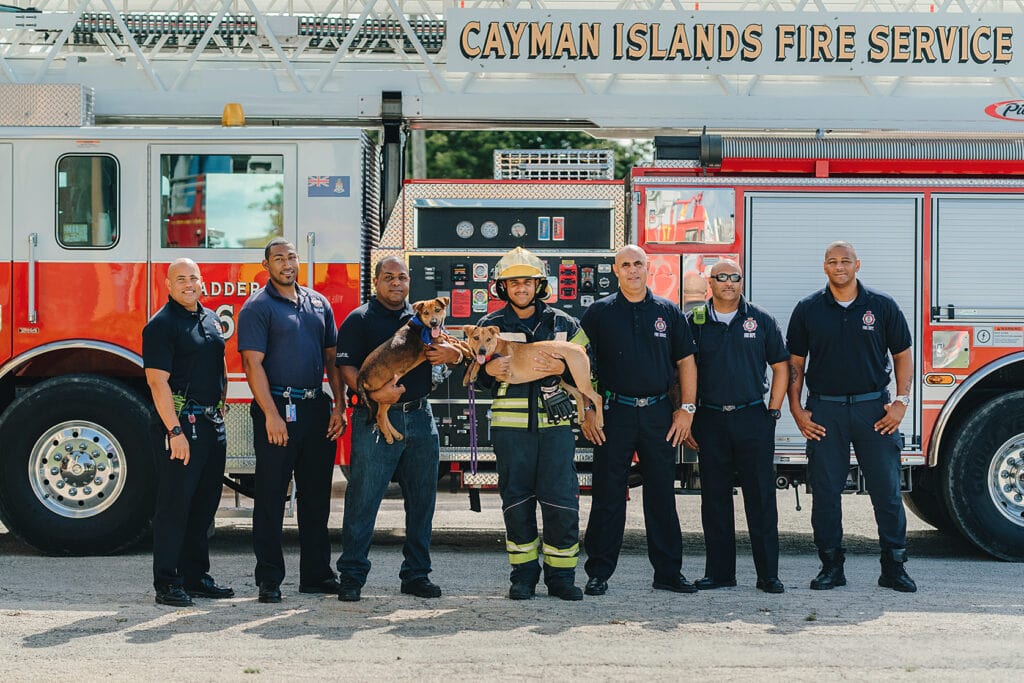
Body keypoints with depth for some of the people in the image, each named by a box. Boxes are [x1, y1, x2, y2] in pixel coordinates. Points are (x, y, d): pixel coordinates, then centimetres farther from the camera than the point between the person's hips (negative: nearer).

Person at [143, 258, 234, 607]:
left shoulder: (211, 319, 15)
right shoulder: (161, 325, -9)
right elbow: (158, 382, -16)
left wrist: (220, 408, 16)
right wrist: (175, 431, -21)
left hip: (213, 424, 8)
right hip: (181, 424, -8)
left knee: (204, 505, 12)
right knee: (175, 505, -4)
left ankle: (196, 577, 21)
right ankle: (167, 584, 1)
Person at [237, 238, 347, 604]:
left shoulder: (318, 303, 14)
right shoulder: (257, 307, -4)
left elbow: (331, 357, 15)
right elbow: (253, 364, -11)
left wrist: (339, 406, 5)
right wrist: (271, 415, -19)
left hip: (317, 409, 6)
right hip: (278, 408, -6)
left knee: (316, 495, 11)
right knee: (271, 497, -1)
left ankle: (317, 573, 19)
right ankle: (269, 579, 5)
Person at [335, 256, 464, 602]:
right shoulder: (359, 320, 0)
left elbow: (456, 352, 16)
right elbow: (347, 367, -10)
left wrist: (449, 353, -9)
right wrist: (373, 393, -27)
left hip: (420, 418, 5)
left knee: (421, 501, 9)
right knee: (363, 499, -4)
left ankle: (417, 573, 19)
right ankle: (351, 576, 3)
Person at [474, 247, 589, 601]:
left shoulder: (564, 324, 11)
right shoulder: (489, 326, 9)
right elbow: (471, 374, 12)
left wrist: (562, 368, -10)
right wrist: (489, 371, -10)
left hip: (555, 424, 0)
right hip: (510, 425, 0)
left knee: (562, 501, -4)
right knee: (517, 501, 3)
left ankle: (561, 575, 8)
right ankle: (523, 575, 13)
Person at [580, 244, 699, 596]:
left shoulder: (668, 312, 9)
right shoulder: (599, 313, 4)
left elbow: (686, 361, 10)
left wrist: (687, 409, 2)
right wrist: (586, 411, -4)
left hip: (659, 415, 2)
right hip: (614, 413, -2)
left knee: (662, 495, 6)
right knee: (607, 497, 1)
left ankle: (668, 571, 14)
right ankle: (598, 572, 8)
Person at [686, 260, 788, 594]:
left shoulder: (761, 320, 6)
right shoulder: (695, 322, 6)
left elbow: (780, 366, 9)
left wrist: (773, 412, 2)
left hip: (753, 419, -1)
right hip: (710, 420, 1)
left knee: (761, 497, -1)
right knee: (714, 498, 5)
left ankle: (768, 573, 3)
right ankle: (719, 571, 12)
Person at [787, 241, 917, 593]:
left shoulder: (882, 306, 4)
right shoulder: (808, 309, 5)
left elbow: (902, 354, 8)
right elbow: (795, 362, 8)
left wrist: (901, 401, -1)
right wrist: (797, 410, 0)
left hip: (873, 408, 0)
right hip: (825, 411, 0)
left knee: (887, 490, 1)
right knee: (825, 491, 2)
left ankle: (894, 567, 10)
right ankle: (831, 567, 12)